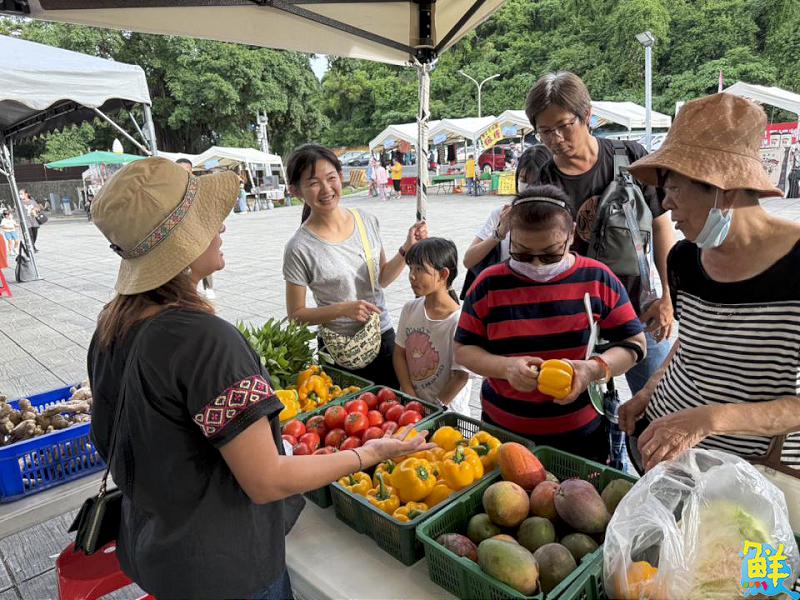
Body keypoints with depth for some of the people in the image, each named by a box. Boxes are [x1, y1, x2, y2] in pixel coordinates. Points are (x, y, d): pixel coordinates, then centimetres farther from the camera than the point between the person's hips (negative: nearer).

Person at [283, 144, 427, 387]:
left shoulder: (367, 221, -3)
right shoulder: (300, 248, -17)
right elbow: (296, 314, -9)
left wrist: (407, 249, -6)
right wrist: (343, 309, -22)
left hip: (384, 337, 5)